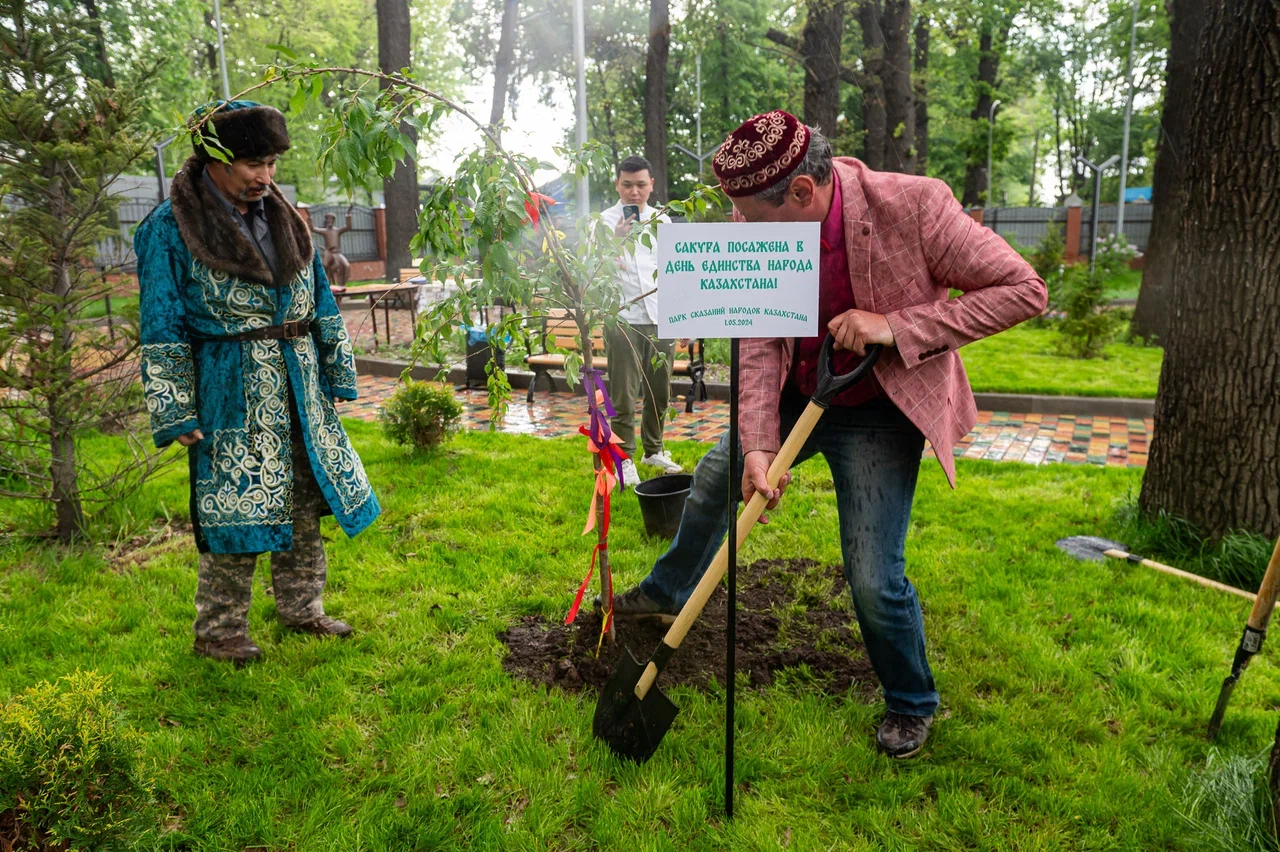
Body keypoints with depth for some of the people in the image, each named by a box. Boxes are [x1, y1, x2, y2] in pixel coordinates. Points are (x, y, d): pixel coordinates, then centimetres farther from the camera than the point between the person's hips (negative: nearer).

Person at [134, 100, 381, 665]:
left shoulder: (283, 219, 10)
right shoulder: (169, 229, -7)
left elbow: (321, 305, 15)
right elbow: (162, 331, -7)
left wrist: (336, 377, 14)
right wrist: (176, 414, -10)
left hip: (298, 389, 6)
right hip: (231, 395, -6)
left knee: (305, 505, 13)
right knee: (235, 510, -1)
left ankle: (301, 609, 31)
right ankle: (218, 632, 18)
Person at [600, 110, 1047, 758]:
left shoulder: (914, 205, -30)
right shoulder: (756, 229, -17)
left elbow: (1023, 290, -23)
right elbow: (757, 344, -13)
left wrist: (897, 326, -32)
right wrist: (758, 445, -24)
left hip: (878, 414, -5)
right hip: (797, 396, 5)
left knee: (873, 579, -9)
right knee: (716, 476, 21)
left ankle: (912, 704, 24)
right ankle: (668, 591, 52)